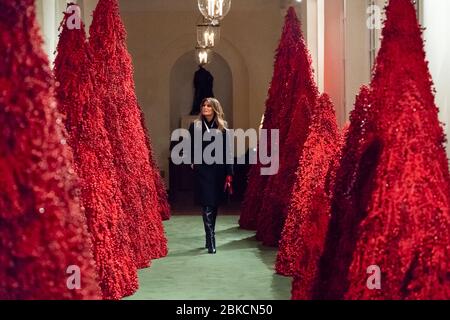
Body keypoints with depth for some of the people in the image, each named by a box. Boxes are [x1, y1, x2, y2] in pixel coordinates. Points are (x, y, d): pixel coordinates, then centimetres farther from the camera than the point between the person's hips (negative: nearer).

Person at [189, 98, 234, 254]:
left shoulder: (223, 128, 4)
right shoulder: (195, 126, 4)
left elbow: (228, 152, 1)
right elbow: (189, 147, 8)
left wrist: (229, 174, -4)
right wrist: (192, 162, -5)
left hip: (218, 171, 2)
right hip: (202, 171, -2)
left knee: (214, 205, 11)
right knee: (207, 206, -9)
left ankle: (209, 238, 25)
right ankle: (211, 241, -10)